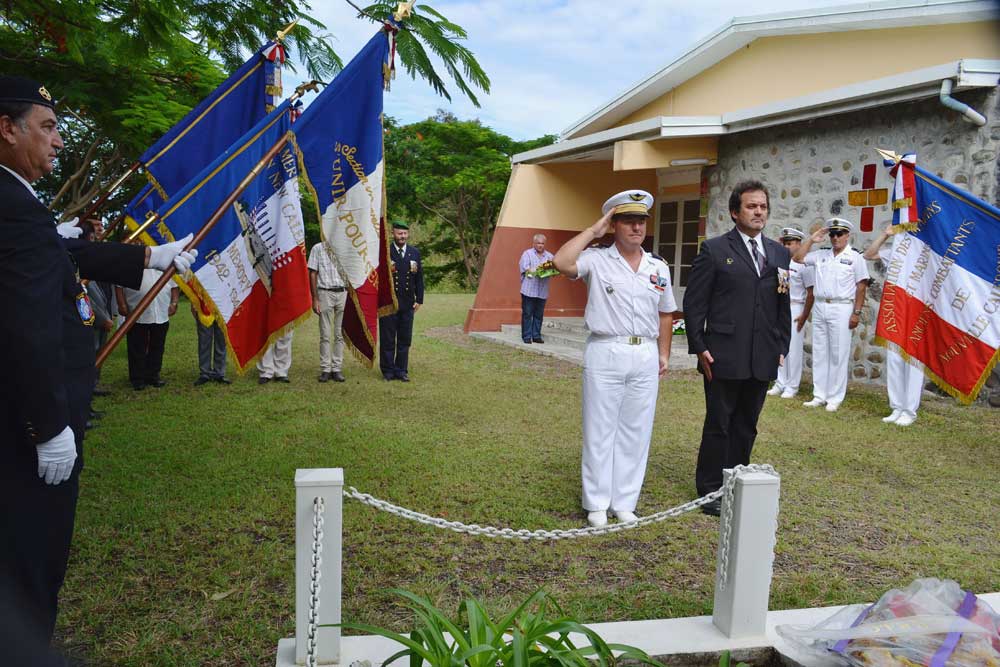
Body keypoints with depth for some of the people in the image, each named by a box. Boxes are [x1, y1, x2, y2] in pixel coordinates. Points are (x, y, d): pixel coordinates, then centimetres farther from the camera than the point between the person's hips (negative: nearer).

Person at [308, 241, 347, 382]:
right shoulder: (317, 248, 4)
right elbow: (312, 274, 3)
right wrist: (315, 299, -3)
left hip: (343, 293, 2)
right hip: (325, 293, -2)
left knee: (340, 334, 3)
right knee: (325, 335, -1)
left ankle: (337, 369, 8)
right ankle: (325, 369, 5)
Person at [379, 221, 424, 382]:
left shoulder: (415, 253, 9)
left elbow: (419, 278, 10)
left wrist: (419, 299, 6)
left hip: (408, 304, 3)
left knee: (405, 340, 8)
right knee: (387, 339, 3)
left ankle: (401, 370, 17)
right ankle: (388, 371, 13)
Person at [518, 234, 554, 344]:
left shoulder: (549, 256, 14)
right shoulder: (527, 253, 4)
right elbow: (524, 268, -8)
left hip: (542, 291, 3)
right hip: (529, 290, -3)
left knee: (539, 315, 6)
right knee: (527, 314, -1)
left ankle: (536, 336, 14)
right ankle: (526, 336, 4)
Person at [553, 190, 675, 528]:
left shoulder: (659, 268, 11)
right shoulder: (597, 260, -3)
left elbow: (665, 314, 19)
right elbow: (562, 262, -22)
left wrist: (664, 353, 14)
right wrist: (594, 230, -13)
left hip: (645, 358, 4)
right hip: (605, 354, -4)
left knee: (635, 433, 9)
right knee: (599, 431, 5)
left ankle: (624, 502, 21)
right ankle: (597, 503, 16)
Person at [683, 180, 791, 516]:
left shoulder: (779, 254, 12)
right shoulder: (714, 249, -2)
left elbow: (784, 306, 16)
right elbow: (694, 302, -4)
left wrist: (782, 348, 10)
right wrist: (699, 348, -9)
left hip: (763, 360, 5)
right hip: (723, 358, -4)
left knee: (746, 427, 13)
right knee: (718, 425, 4)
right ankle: (710, 491, 15)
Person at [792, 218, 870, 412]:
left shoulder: (855, 257, 0)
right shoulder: (821, 255, 12)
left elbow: (861, 287, -3)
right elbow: (798, 258, 13)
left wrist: (856, 313, -8)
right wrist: (812, 240, 7)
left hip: (841, 309, -5)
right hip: (820, 307, 5)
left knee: (838, 355, -2)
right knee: (819, 354, 8)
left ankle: (834, 398, 4)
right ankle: (819, 396, 15)